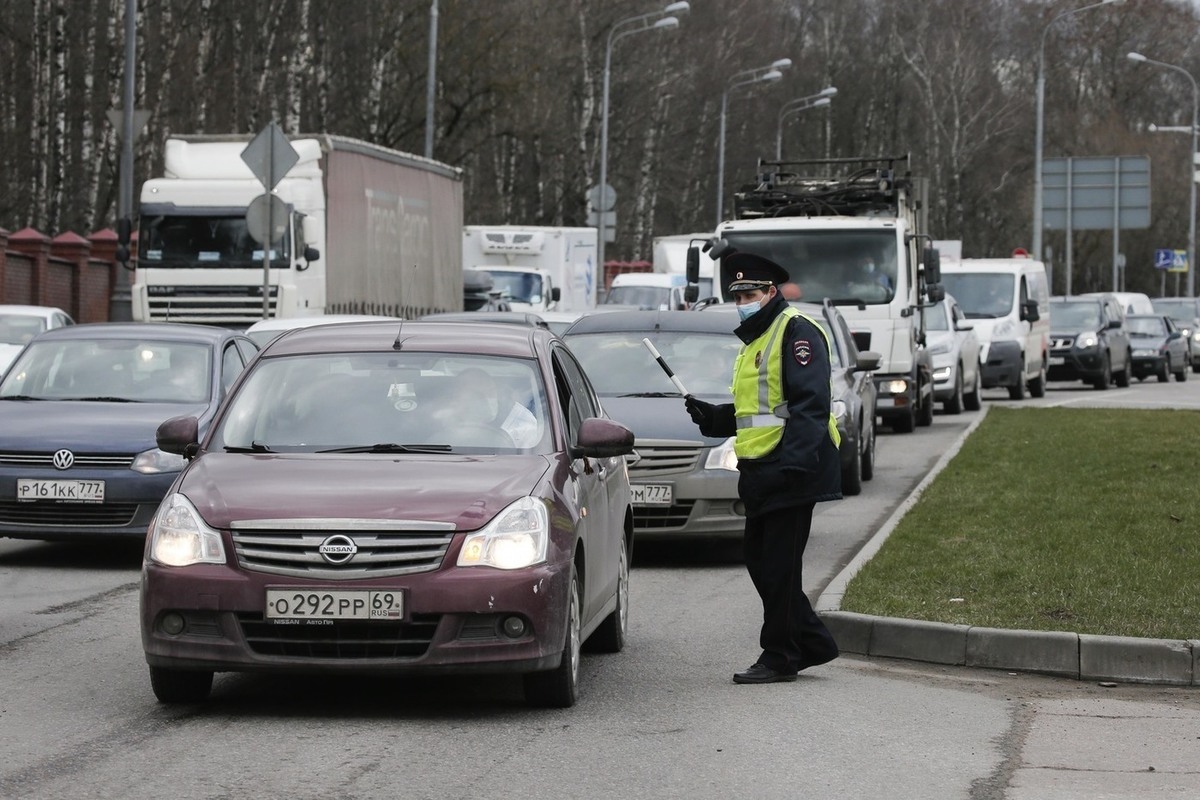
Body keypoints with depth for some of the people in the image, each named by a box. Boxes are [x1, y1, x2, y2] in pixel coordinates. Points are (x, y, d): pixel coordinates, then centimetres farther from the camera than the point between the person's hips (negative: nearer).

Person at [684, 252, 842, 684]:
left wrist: (793, 461, -28)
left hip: (792, 472, -10)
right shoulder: (754, 340, 21)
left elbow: (811, 404, -19)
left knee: (779, 565, -5)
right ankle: (812, 642, 20)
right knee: (760, 560, 12)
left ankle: (780, 657, 2)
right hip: (760, 472, 10)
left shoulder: (797, 332, -10)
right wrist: (710, 417, 9)